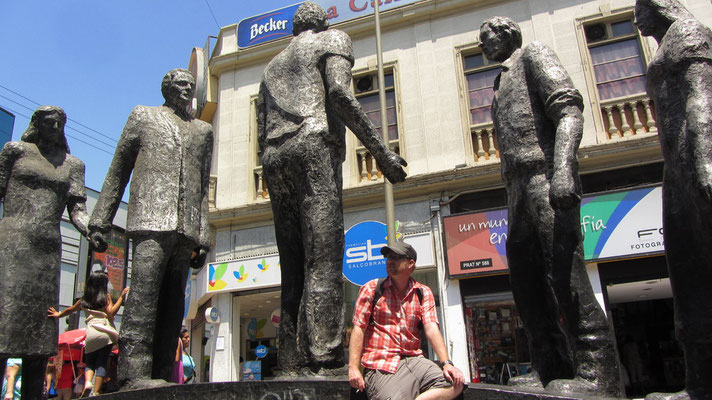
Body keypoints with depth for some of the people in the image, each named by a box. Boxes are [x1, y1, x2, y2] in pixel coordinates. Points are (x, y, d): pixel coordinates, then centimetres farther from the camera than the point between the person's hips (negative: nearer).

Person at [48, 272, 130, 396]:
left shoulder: (84, 300, 17)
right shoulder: (106, 296, 5)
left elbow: (70, 310, 32)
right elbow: (111, 312, -7)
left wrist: (58, 315, 51)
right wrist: (121, 297, -3)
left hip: (90, 333, 3)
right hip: (105, 332, -3)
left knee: (90, 363, 15)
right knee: (101, 363, 0)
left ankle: (87, 382, -11)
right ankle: (96, 392, -7)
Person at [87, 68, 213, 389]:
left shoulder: (203, 131, 26)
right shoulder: (143, 116, 20)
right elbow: (117, 172, 15)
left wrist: (203, 238, 11)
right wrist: (100, 220, 6)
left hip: (186, 228, 3)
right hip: (151, 218, -3)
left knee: (172, 302, -1)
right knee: (144, 292, -15)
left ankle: (161, 375, 1)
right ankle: (134, 373, -17)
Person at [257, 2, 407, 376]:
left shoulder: (273, 65, 34)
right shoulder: (333, 38, 17)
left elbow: (261, 133, 22)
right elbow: (339, 94, -4)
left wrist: (279, 171, 25)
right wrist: (381, 152, -8)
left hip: (273, 159, 6)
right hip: (312, 146, -6)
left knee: (293, 268, 2)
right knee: (323, 262, -16)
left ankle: (293, 366, -4)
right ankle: (326, 363, -25)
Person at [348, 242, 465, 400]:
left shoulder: (423, 293, 12)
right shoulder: (371, 289, 5)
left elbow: (431, 328, 2)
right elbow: (359, 328, -1)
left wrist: (446, 363, -13)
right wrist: (353, 367, -12)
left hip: (414, 360, 4)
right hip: (381, 365, -4)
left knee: (456, 383, -20)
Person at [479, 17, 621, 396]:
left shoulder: (533, 54, 10)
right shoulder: (501, 86, 33)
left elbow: (568, 106, -8)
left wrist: (563, 166, -24)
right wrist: (515, 202, 17)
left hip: (545, 176, -9)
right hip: (518, 186, 9)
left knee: (562, 270, -17)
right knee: (526, 281, 2)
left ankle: (597, 375, -14)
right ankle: (551, 371, 5)